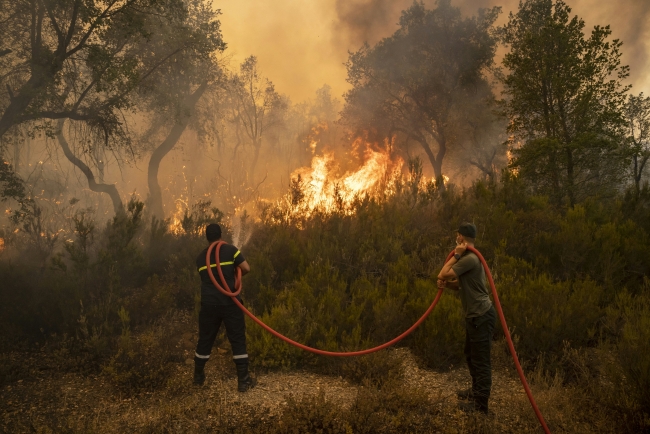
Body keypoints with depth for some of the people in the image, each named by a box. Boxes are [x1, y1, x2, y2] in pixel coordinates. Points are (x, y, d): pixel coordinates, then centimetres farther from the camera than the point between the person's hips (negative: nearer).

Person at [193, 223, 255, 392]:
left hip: (209, 304, 4)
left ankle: (198, 377, 29)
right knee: (238, 340, 3)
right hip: (230, 303, -4)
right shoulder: (230, 250, -3)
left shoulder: (201, 257, 11)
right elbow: (246, 268, -8)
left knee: (205, 340, 16)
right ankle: (243, 380, 3)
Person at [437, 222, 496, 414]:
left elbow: (442, 275, -21)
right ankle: (476, 390, 38)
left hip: (481, 316, -11)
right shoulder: (468, 258, 13)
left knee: (481, 360, -3)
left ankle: (480, 404, 5)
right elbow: (461, 285, 17)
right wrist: (447, 284, -3)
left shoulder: (470, 258, -21)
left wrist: (456, 255, -15)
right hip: (474, 315, 11)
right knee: (471, 355, 23)